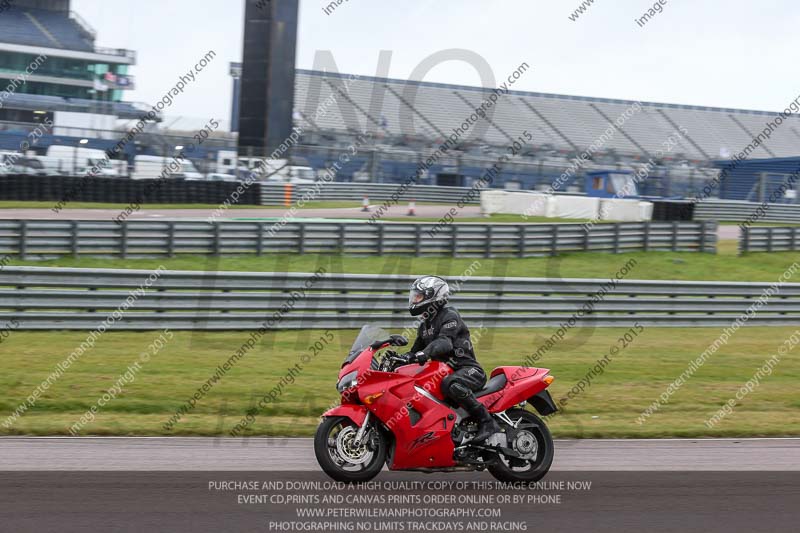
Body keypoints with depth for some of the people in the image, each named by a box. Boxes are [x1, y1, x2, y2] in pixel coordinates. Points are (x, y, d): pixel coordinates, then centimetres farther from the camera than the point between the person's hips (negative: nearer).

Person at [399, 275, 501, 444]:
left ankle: (488, 423, -34)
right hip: (444, 371, 10)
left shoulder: (449, 315, -9)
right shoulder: (425, 325, 20)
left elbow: (444, 343, -27)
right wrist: (402, 357, 1)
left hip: (468, 369, -10)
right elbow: (416, 350, 23)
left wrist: (424, 354, -45)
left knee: (451, 384, -41)